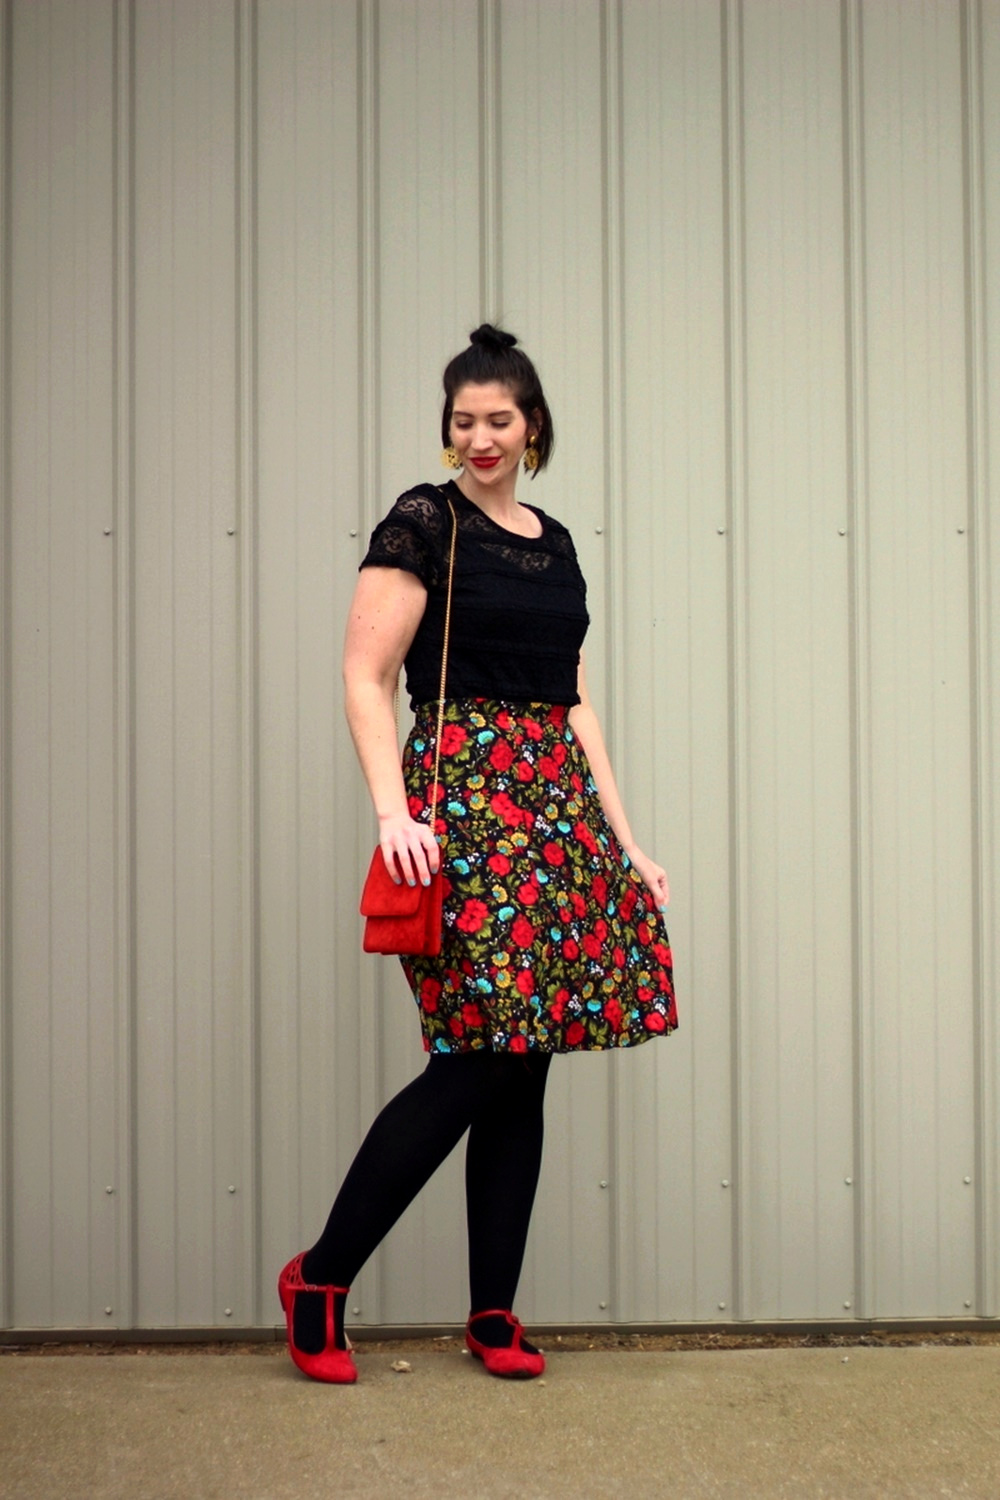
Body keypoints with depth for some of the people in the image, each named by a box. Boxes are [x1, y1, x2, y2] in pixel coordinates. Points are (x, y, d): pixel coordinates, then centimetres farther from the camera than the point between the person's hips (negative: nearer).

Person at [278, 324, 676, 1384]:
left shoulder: (555, 543, 18)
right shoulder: (422, 525, -1)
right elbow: (365, 678, -8)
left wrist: (625, 839, 15)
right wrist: (393, 812, -20)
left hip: (558, 808, 6)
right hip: (462, 801, -6)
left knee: (522, 1070, 6)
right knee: (477, 1064, -10)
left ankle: (494, 1314, 16)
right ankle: (319, 1279, 5)